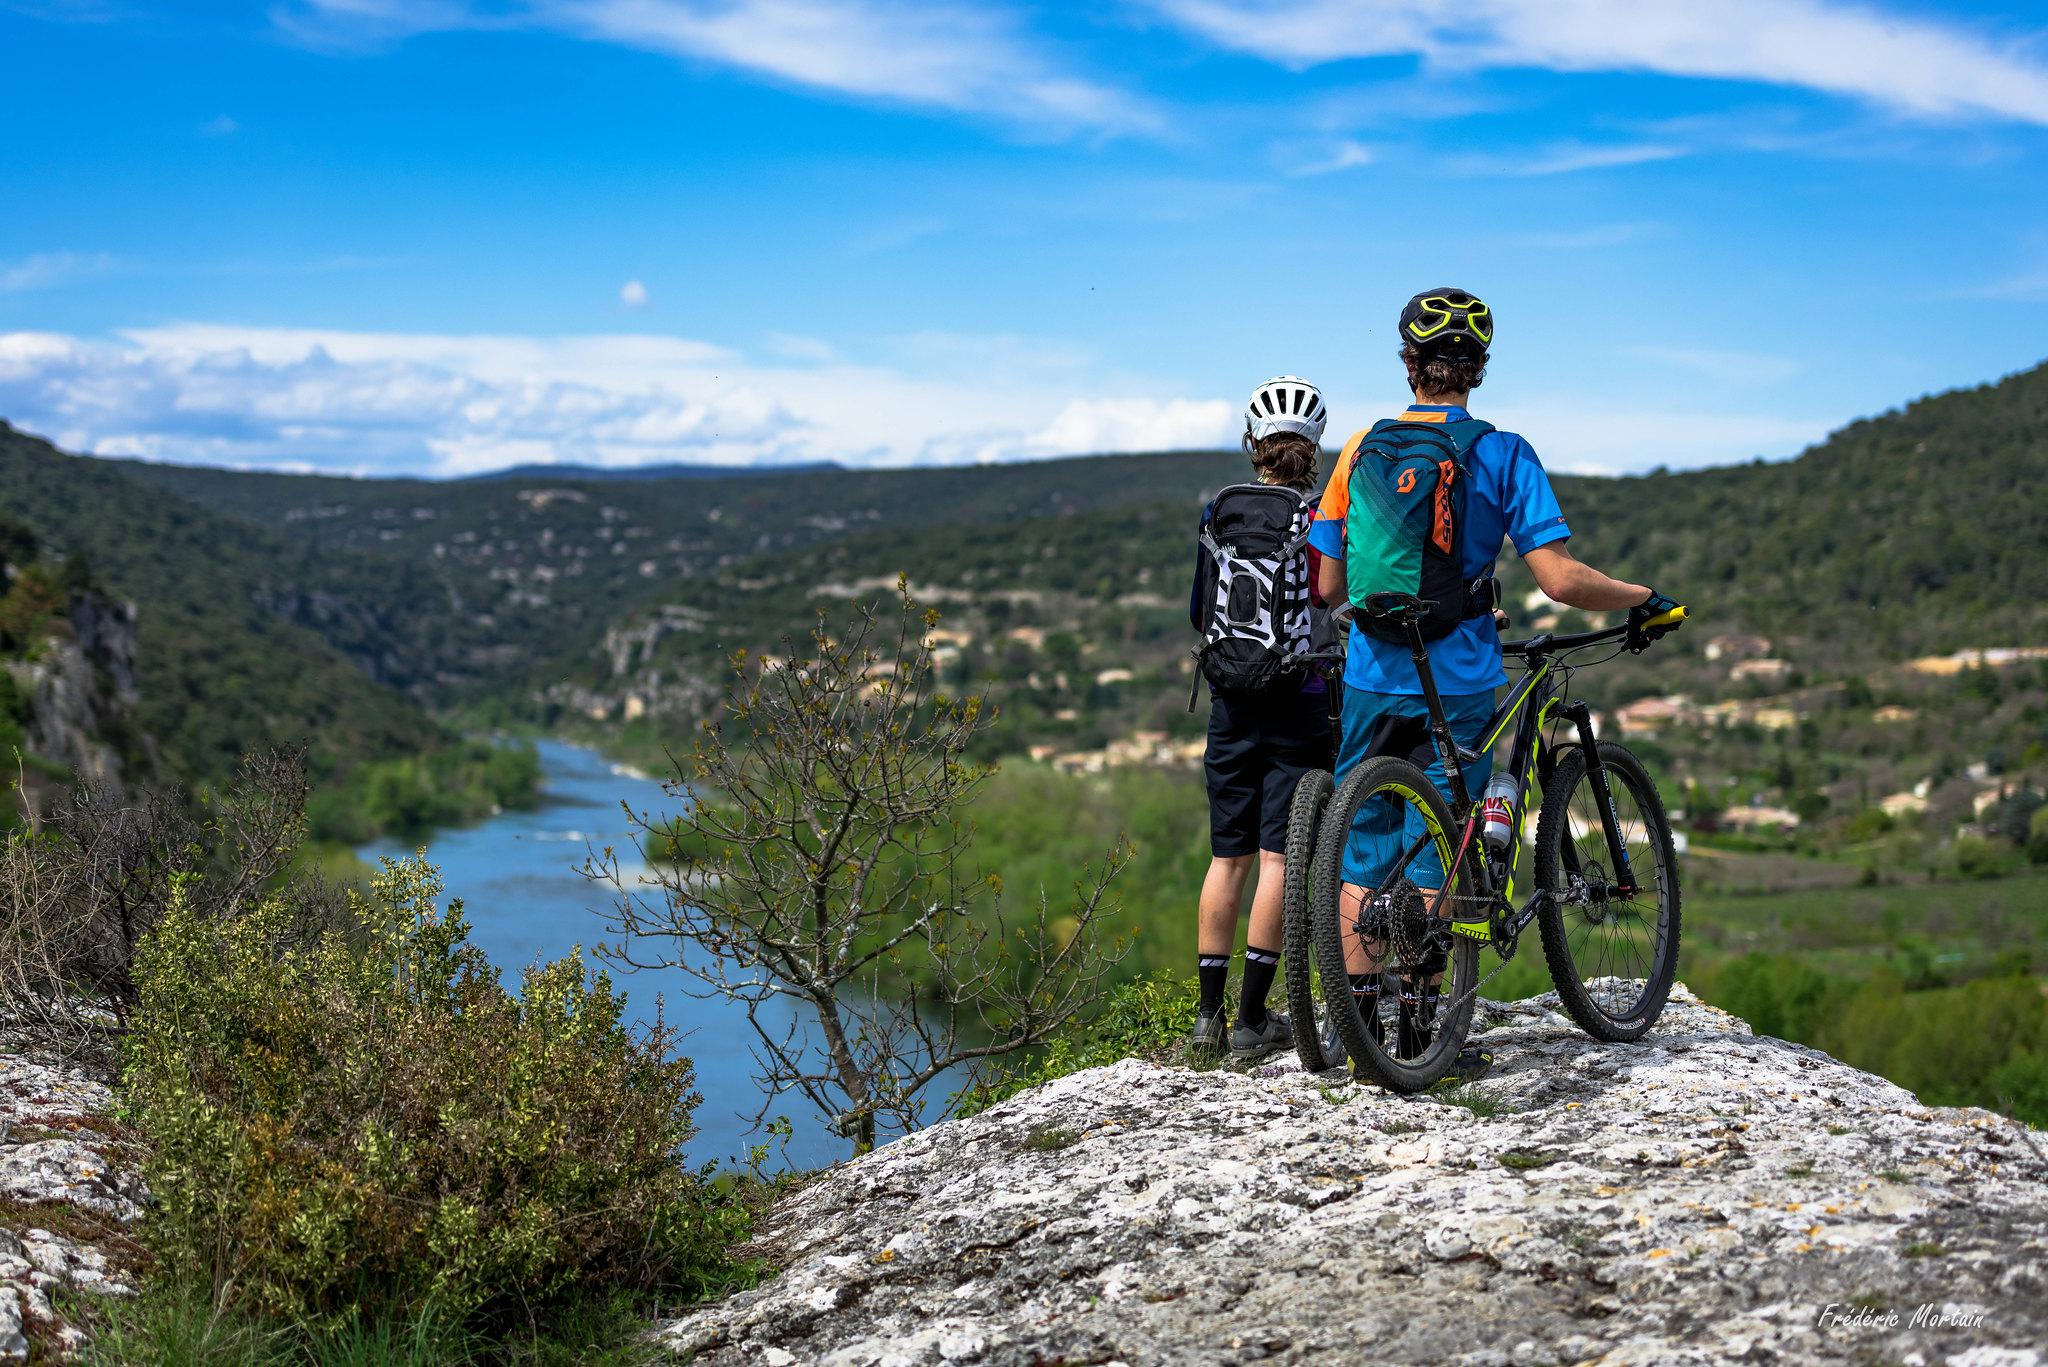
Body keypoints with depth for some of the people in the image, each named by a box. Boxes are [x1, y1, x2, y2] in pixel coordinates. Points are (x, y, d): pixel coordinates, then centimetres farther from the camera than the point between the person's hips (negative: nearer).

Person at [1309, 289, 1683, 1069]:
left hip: (1371, 680, 2)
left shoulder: (1361, 449, 3)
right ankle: (1420, 1025, 7)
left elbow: (1329, 585, 7)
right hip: (1455, 684, -2)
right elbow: (1560, 579, -13)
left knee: (1363, 851, 10)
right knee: (1433, 848, 6)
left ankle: (1359, 1026, 11)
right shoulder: (1501, 455, -6)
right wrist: (1643, 598, 4)